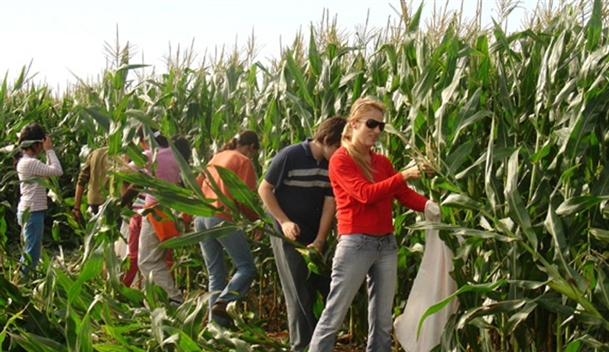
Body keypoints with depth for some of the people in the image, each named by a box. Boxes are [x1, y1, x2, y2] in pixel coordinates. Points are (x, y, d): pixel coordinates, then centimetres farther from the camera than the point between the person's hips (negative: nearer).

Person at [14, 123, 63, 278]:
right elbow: (58, 171, -23)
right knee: (32, 250, -5)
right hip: (32, 212, -10)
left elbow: (49, 172, 18)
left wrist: (48, 152, 12)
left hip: (30, 211, 10)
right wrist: (50, 150, -13)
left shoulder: (27, 161, 12)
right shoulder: (30, 163, -18)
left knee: (31, 249, 15)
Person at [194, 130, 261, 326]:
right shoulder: (244, 161, 0)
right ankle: (223, 302, -20)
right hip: (223, 218, -7)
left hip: (200, 217, 7)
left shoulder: (217, 157, 20)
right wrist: (257, 221, 2)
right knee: (246, 267, 0)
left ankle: (217, 322, 6)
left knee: (215, 274, 12)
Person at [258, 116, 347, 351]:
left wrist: (319, 241, -12)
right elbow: (264, 189, -8)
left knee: (326, 290, 5)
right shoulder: (290, 156, -14)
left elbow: (330, 203, -3)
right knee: (300, 296, -1)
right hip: (289, 237, -5)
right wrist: (284, 221, -15)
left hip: (316, 238, 5)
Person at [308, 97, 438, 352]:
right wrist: (403, 176, -22)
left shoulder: (382, 162, 14)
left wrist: (431, 206, -12)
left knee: (382, 320, 7)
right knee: (334, 315, -6)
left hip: (386, 244, 7)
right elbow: (365, 193, -16)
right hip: (355, 244, -6)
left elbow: (404, 195, 6)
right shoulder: (341, 160, -4)